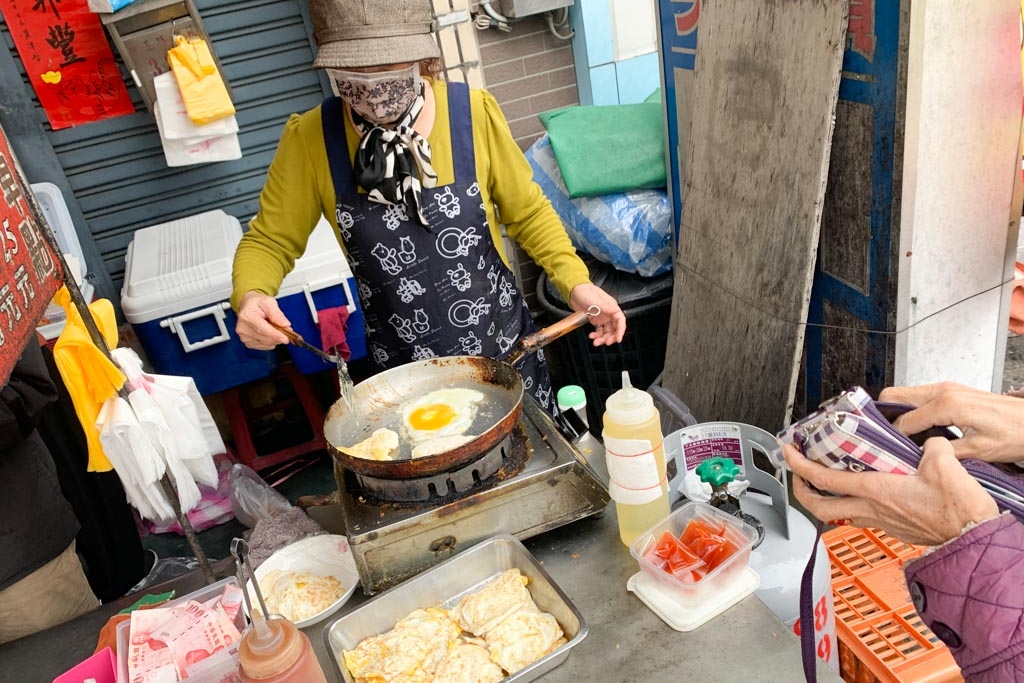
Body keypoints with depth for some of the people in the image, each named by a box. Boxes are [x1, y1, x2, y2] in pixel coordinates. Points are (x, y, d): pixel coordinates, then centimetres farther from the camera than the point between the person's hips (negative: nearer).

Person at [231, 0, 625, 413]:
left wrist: (575, 282, -12)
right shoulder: (310, 139, -12)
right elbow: (268, 241, -1)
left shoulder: (472, 113, -13)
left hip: (505, 353, 1)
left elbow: (527, 212, 0)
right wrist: (251, 297, -21)